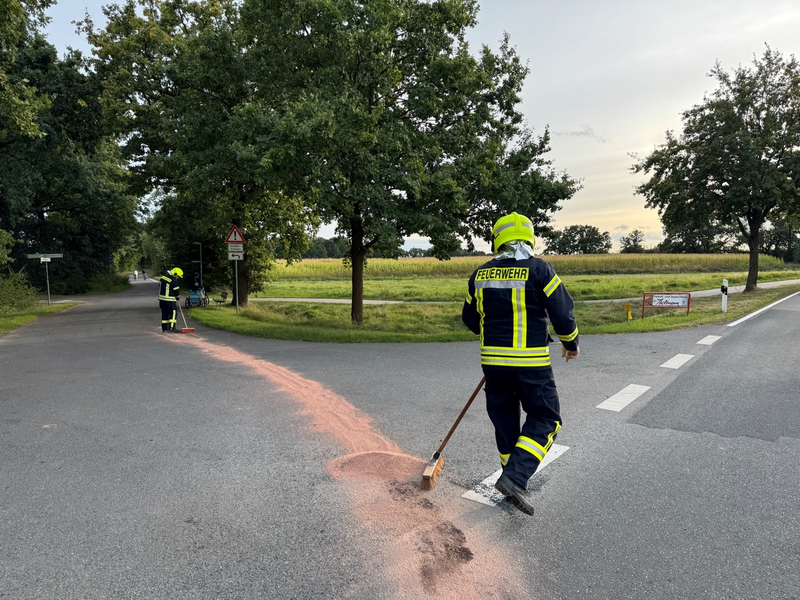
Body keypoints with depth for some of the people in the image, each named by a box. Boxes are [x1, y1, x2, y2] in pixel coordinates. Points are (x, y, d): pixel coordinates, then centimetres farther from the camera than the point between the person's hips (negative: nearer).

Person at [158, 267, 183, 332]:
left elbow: (160, 287, 18)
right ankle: (171, 328, -8)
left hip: (162, 298, 9)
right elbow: (177, 291, -11)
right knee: (173, 313, -4)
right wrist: (178, 298, 8)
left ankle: (164, 327, 19)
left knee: (164, 313, 15)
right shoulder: (173, 281, -18)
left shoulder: (163, 277, 9)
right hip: (169, 300, -9)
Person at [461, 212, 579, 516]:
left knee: (504, 418, 17)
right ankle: (515, 476, -5)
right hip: (531, 361, -4)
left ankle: (513, 479, 27)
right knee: (545, 419, 8)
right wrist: (571, 343, 11)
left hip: (492, 359, 5)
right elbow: (562, 312, -8)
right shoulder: (539, 269, -9)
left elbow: (470, 318, 13)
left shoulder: (480, 274, 5)